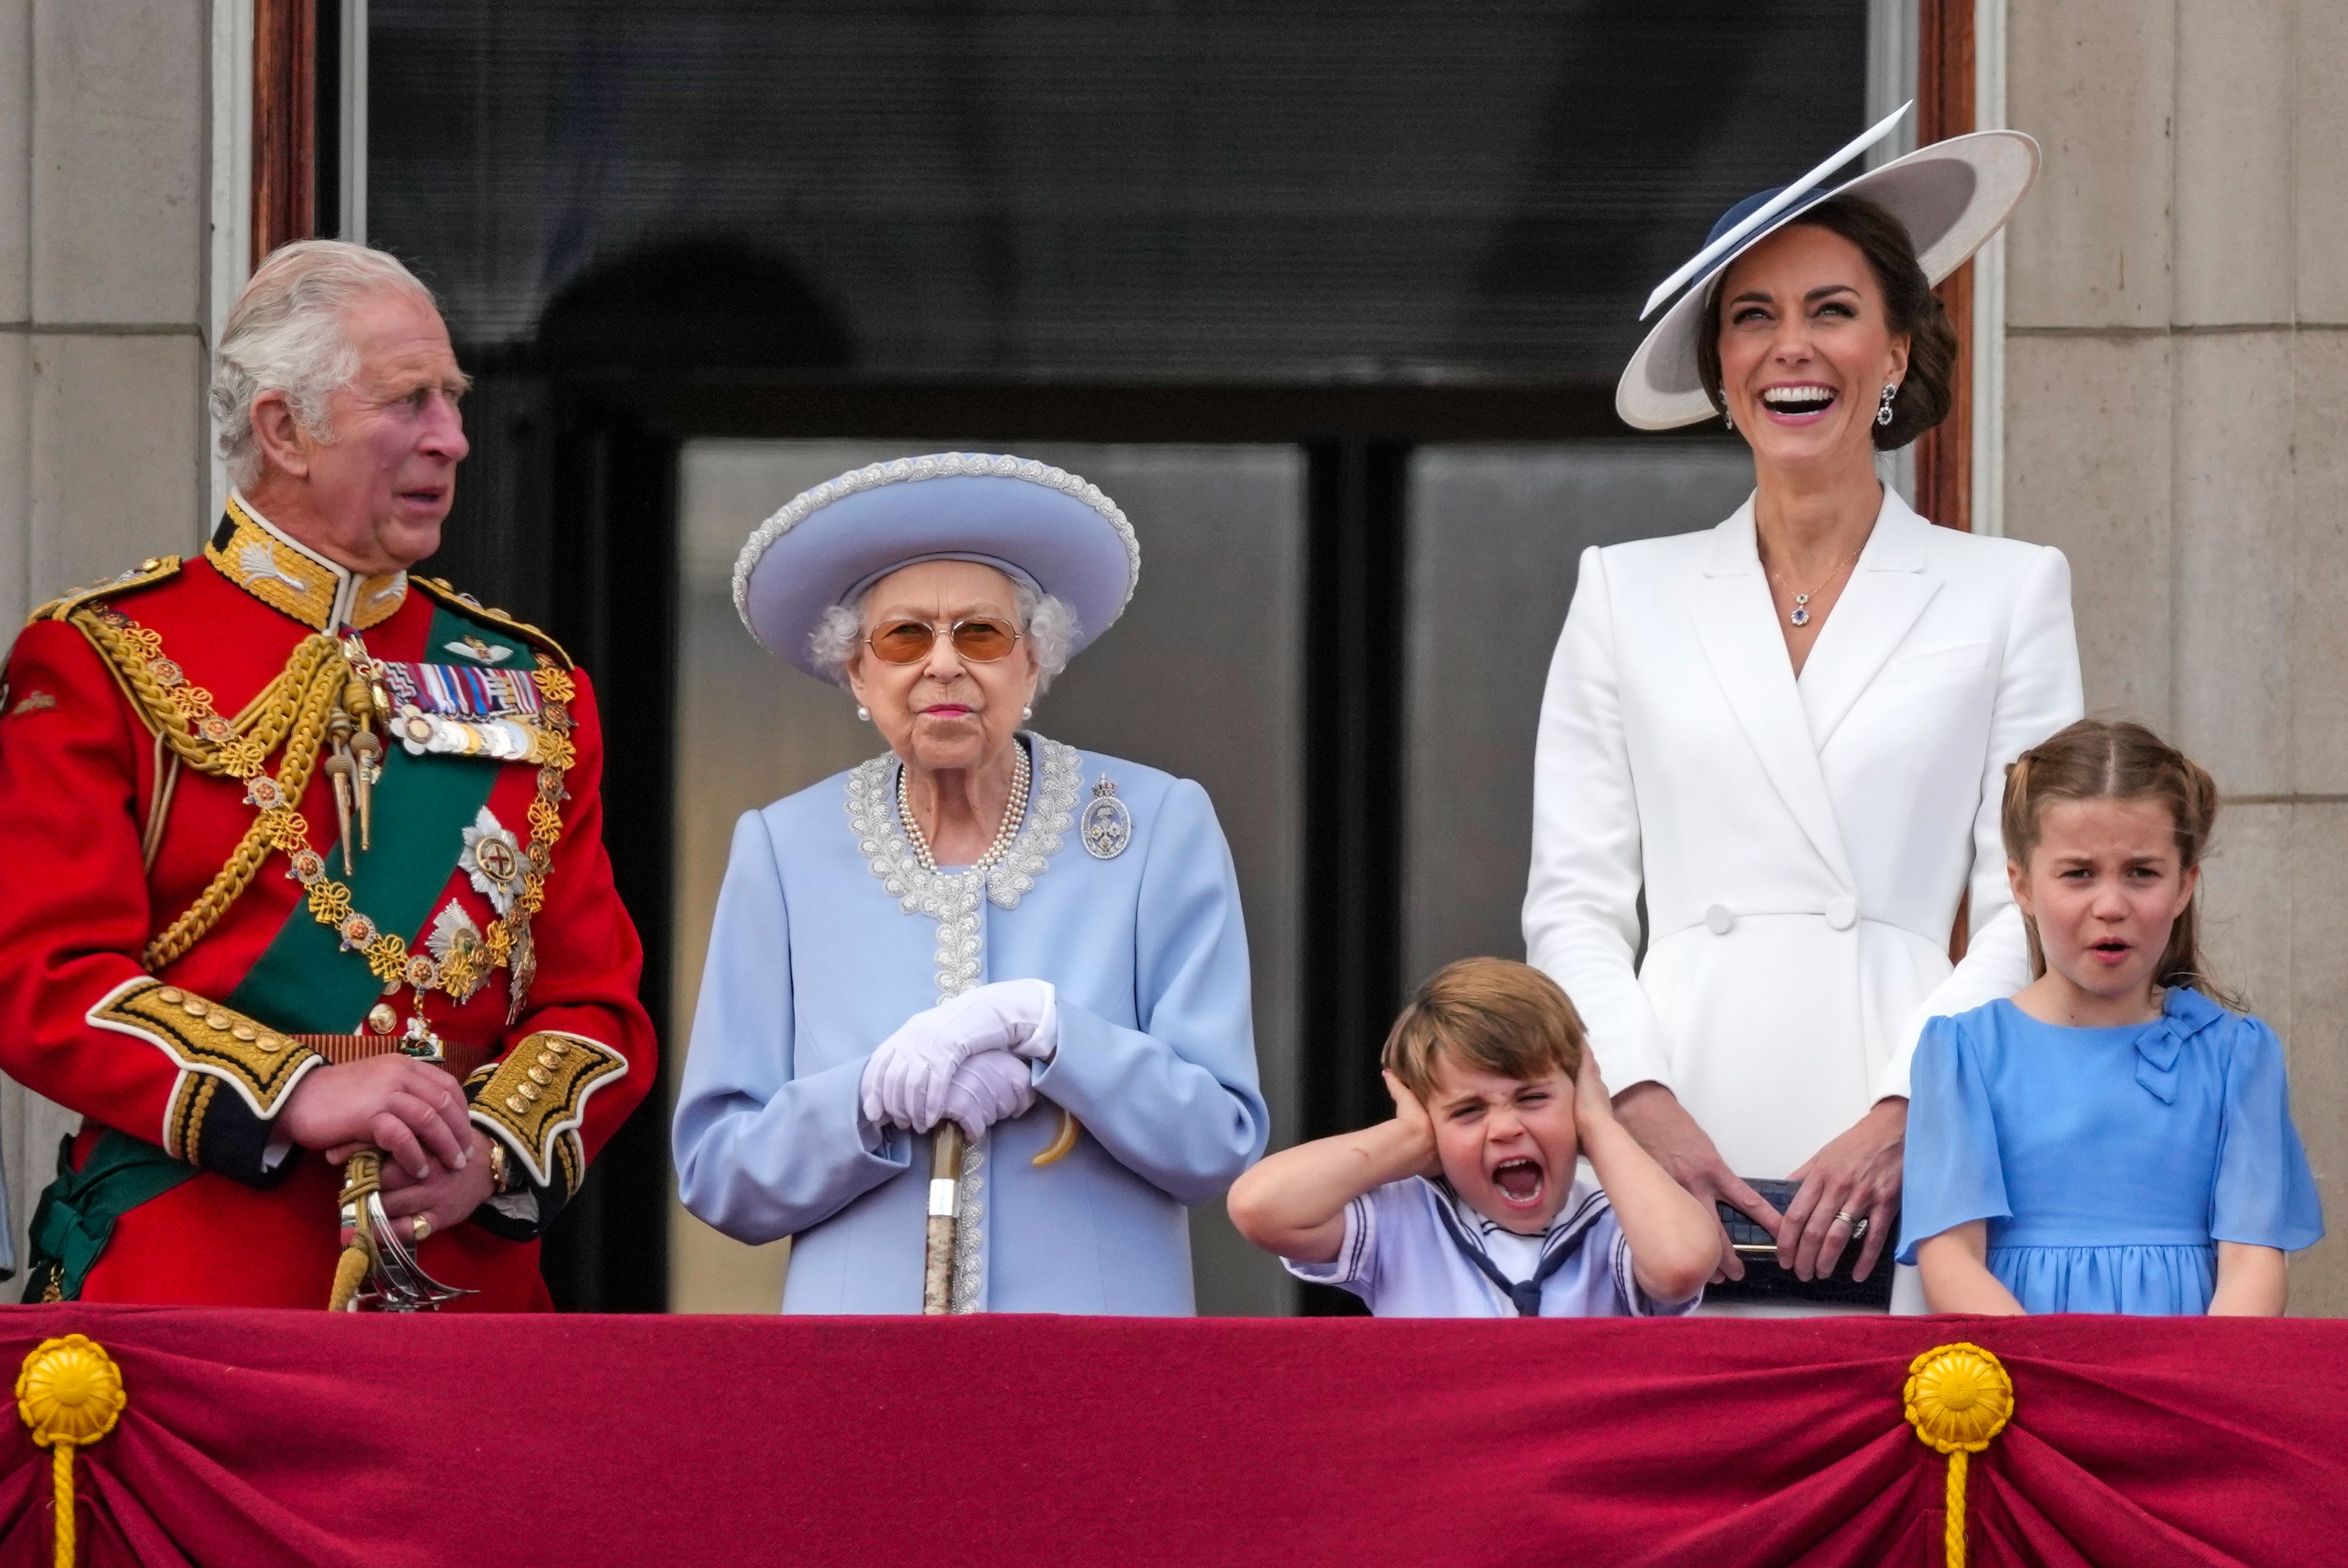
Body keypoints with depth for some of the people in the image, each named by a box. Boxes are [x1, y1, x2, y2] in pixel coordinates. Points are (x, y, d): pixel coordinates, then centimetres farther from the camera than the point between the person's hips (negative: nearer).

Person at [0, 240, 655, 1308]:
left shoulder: (529, 688, 16)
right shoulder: (103, 664, 2)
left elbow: (597, 1001, 12)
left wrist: (492, 1149, -9)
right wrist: (292, 1095, -20)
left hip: (468, 1275, 4)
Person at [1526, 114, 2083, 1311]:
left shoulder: (2008, 595, 11)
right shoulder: (1626, 596, 15)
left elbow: (2027, 910, 5)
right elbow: (1574, 900, 10)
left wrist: (1899, 1118, -9)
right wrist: (1645, 1109, -6)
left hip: (1906, 1160, -1)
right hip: (1677, 1153, 1)